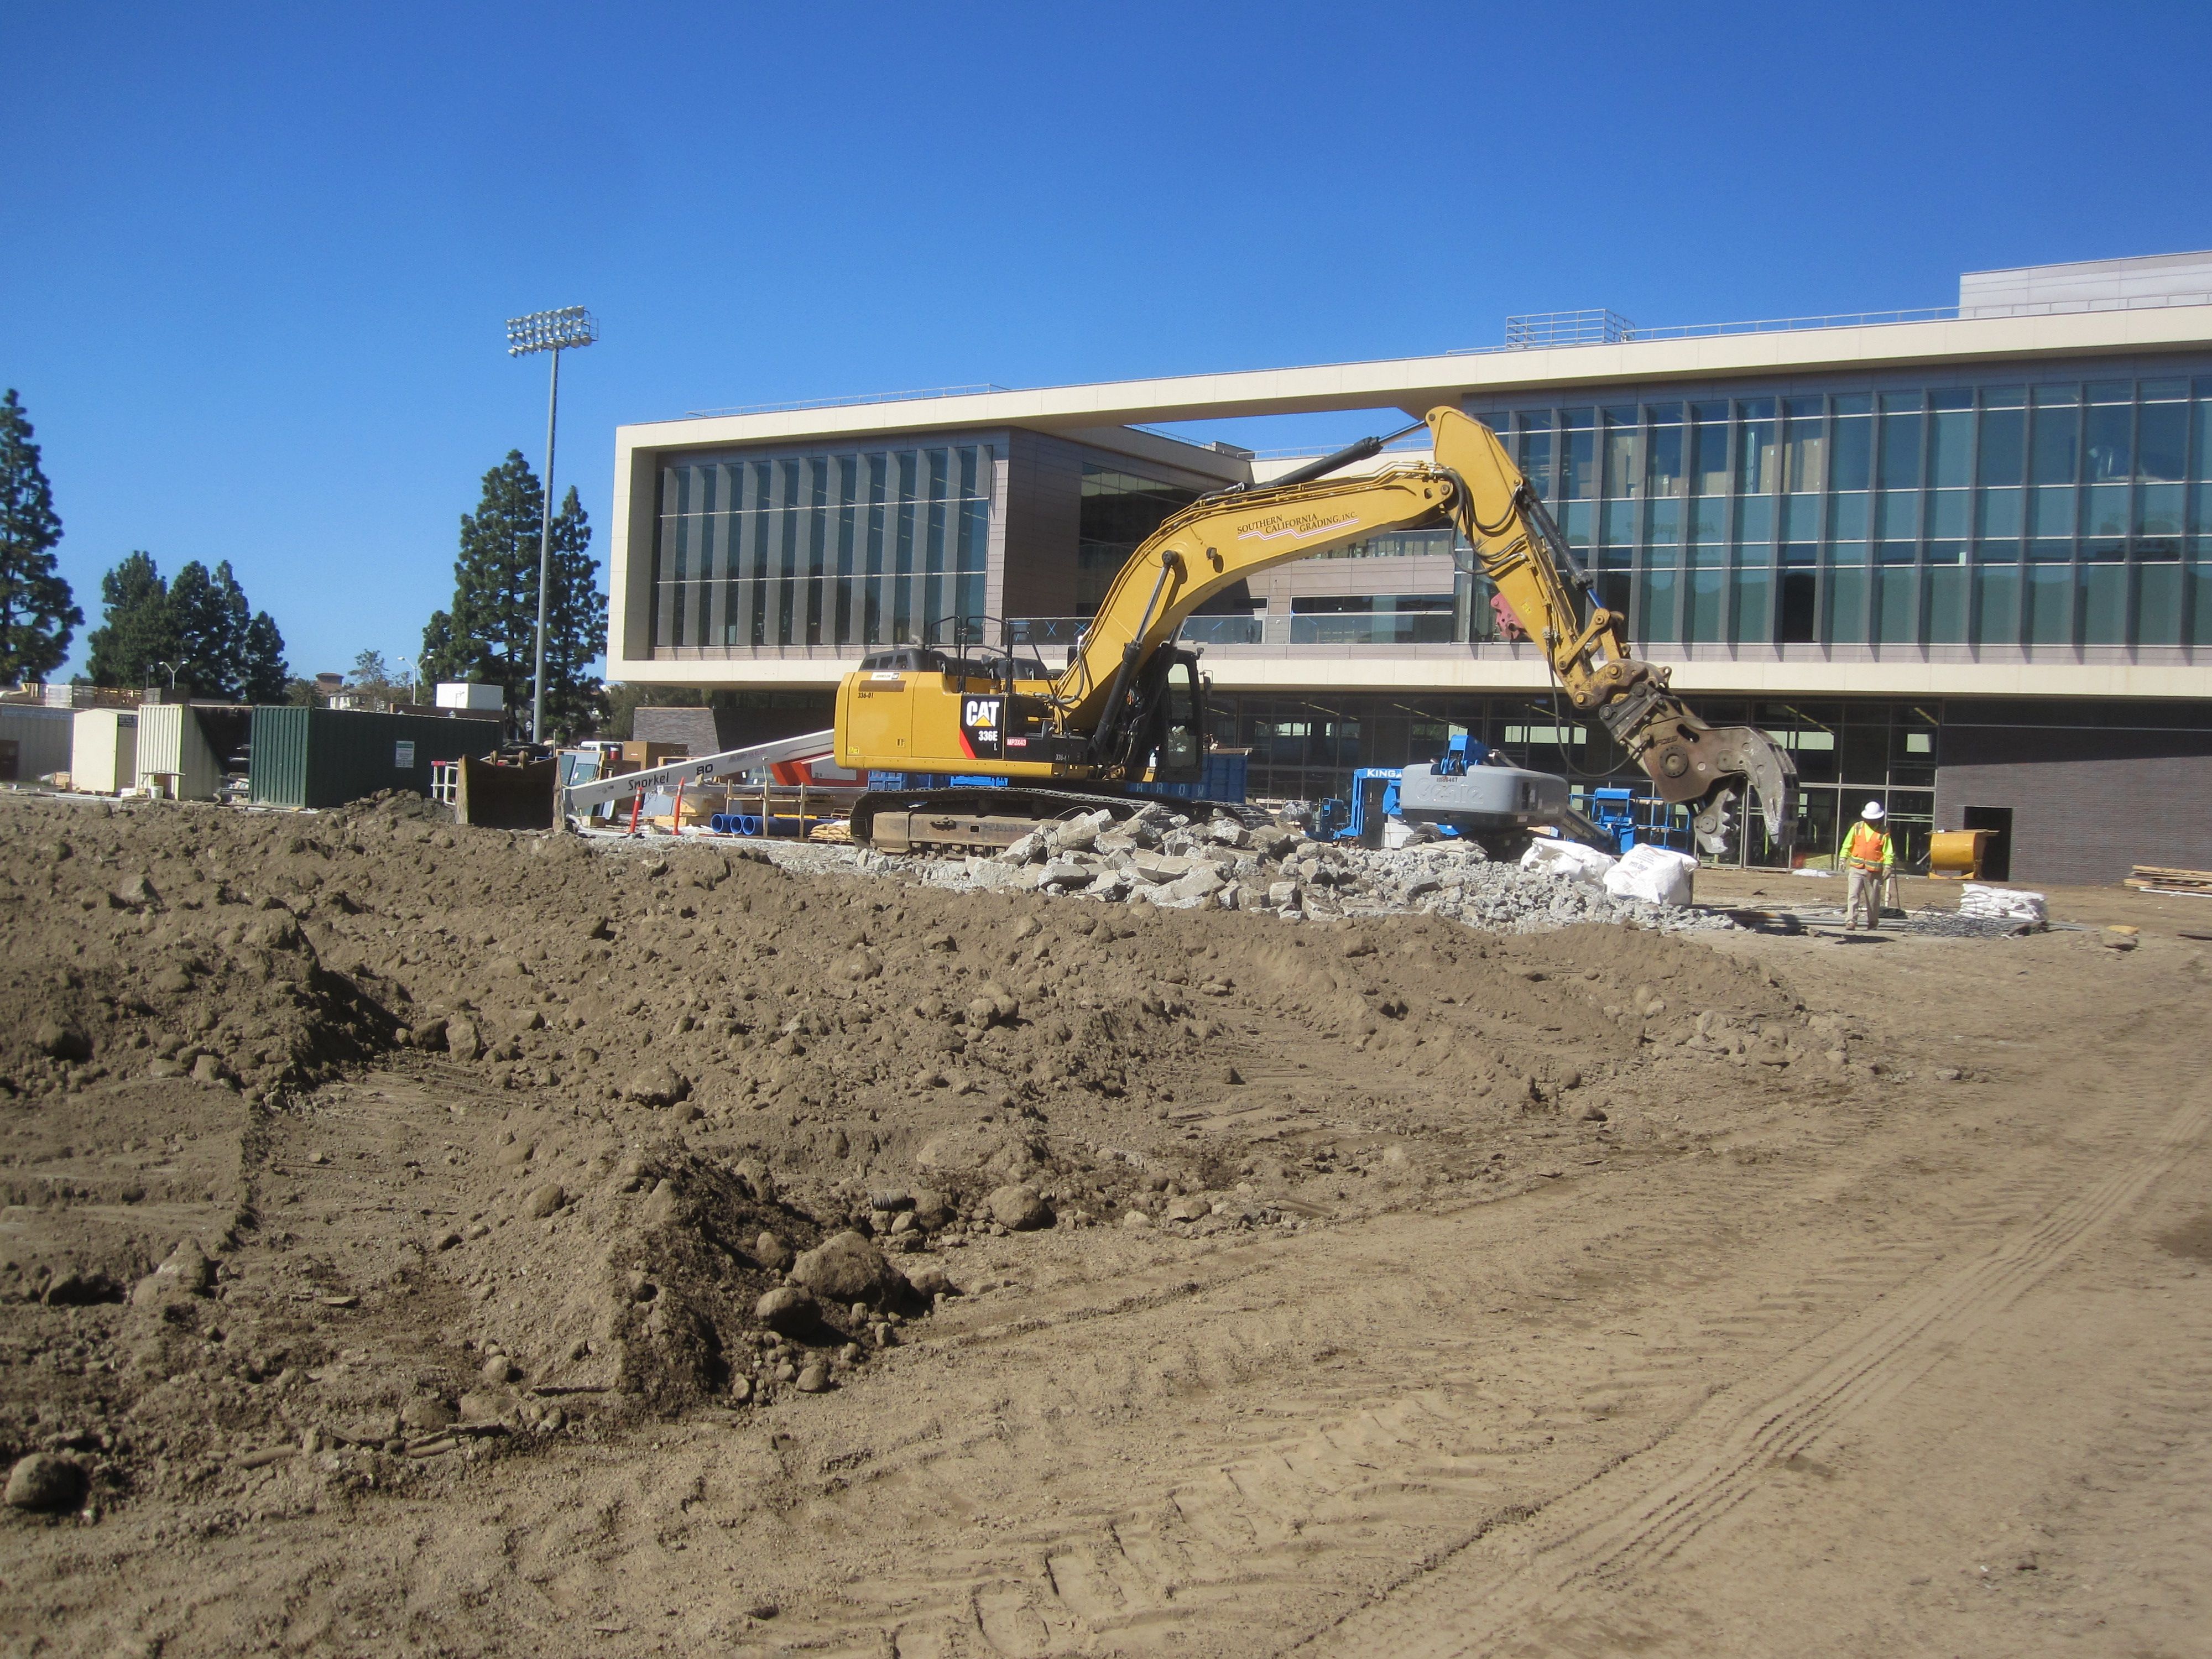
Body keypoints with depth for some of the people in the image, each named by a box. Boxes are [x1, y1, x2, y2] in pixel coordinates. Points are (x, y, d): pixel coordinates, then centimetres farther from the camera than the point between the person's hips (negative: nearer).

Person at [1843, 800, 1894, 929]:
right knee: (1853, 895, -10)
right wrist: (1844, 858, 4)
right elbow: (1848, 845, 12)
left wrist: (1888, 867, -9)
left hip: (1874, 871, -1)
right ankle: (1851, 922, -14)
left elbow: (1889, 852, 0)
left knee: (1873, 898, 10)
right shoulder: (1857, 828, 5)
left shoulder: (1884, 832, 0)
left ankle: (1873, 922, 26)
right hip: (1857, 869, 1)